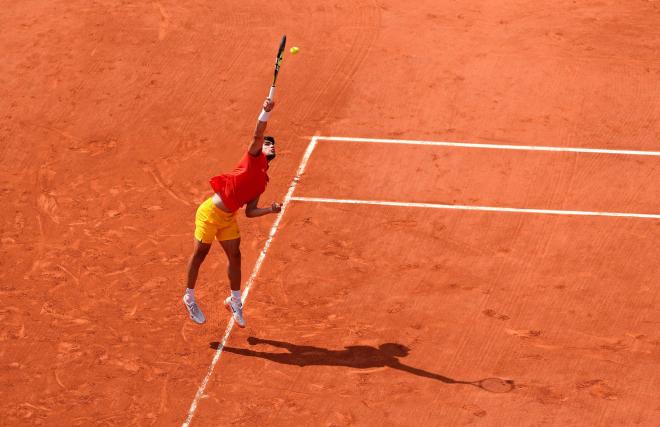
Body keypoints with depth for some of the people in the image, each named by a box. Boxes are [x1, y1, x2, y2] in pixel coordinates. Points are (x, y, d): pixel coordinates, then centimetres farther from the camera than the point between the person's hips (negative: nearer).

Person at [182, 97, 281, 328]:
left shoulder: (263, 181, 12)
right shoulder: (254, 157, -6)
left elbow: (250, 211, 10)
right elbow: (258, 134, -25)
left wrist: (271, 209, -4)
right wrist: (266, 112, -38)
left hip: (228, 218, 7)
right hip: (210, 212, -7)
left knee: (235, 256, 7)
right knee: (199, 255, 5)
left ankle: (235, 301, 24)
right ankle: (189, 298, 21)